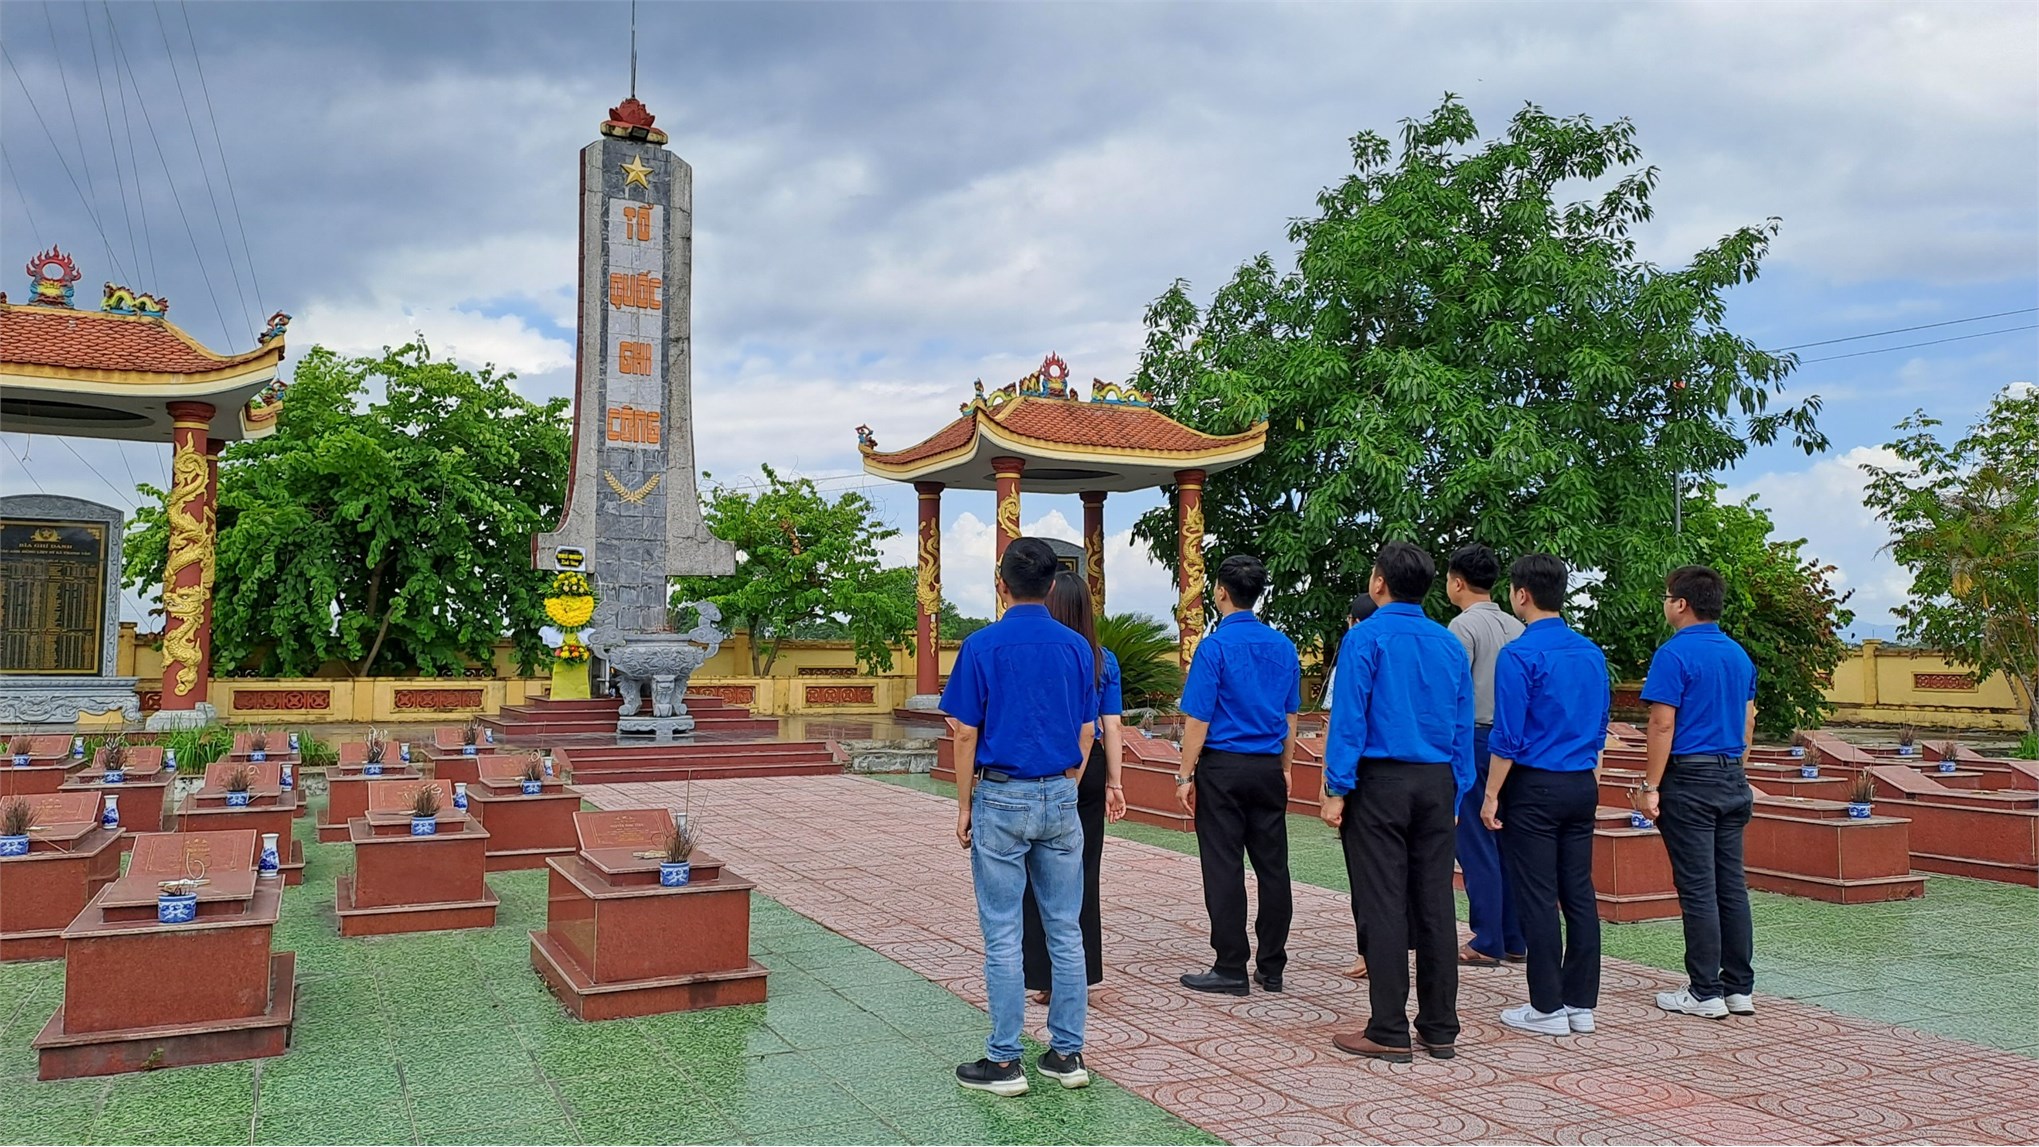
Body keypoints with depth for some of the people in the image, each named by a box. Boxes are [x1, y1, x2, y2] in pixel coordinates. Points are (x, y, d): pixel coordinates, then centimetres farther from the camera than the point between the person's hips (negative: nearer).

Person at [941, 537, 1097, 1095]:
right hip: (1060, 798, 4)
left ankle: (1004, 1061, 10)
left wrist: (964, 807, 2)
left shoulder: (982, 646, -8)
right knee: (1066, 930, 10)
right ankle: (1067, 1053, 18)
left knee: (1003, 935, 3)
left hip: (1001, 800, -4)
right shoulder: (1078, 647, 4)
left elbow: (966, 735, -7)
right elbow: (1086, 735, 8)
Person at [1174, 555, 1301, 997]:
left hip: (1222, 768, -6)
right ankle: (1272, 967, 17)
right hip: (1269, 769, 6)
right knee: (1272, 865, 10)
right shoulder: (1283, 646, 7)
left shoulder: (1215, 646, -11)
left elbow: (1197, 719, -12)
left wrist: (1185, 775, -6)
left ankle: (1231, 969, 5)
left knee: (1224, 869, 1)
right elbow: (1290, 716, 13)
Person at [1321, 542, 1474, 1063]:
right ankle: (1440, 1029, 16)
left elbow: (1348, 719, -12)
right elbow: (1464, 727, 12)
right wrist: (1454, 795, 18)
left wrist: (1336, 790, -10)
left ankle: (1389, 1033, 3)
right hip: (1436, 784, 5)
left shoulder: (1365, 638, -8)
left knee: (1384, 906, -1)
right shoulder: (1450, 644, 9)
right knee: (1435, 904, 9)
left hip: (1380, 784, -5)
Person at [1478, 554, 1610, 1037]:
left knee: (1537, 899, -1)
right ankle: (1582, 1004, 16)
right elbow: (1600, 727, 15)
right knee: (1579, 893, 10)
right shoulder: (1591, 653, 9)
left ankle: (1548, 1008, 5)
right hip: (1583, 787, 7)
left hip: (1534, 788, -7)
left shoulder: (1519, 655, -14)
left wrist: (1491, 795, -8)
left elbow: (1508, 736, -15)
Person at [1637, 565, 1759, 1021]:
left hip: (1688, 779, -8)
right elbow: (1747, 723, 17)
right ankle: (1740, 987, 16)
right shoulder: (1739, 655, 12)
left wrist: (1650, 786, -12)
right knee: (1732, 886, 11)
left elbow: (1663, 726, -16)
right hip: (1732, 779, 8)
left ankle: (1705, 993, 3)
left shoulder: (1675, 654, -12)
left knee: (1697, 889, -3)